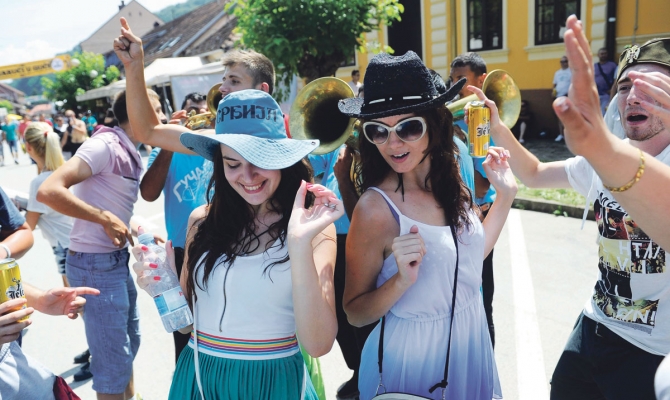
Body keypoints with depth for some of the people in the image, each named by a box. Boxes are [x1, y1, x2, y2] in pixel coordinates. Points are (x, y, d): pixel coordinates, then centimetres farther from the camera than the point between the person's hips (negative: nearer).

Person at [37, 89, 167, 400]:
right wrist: (106, 219, -23)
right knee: (113, 358, 4)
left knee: (129, 342, 23)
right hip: (95, 265, -9)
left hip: (117, 260, 9)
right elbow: (48, 191, -27)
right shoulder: (105, 145, -18)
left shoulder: (129, 153, 8)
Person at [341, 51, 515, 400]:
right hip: (412, 359, -6)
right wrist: (402, 281, -32)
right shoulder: (376, 208, -24)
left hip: (468, 346, 6)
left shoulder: (451, 184, -7)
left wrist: (505, 194, 2)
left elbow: (470, 256, 7)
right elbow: (354, 313, -16)